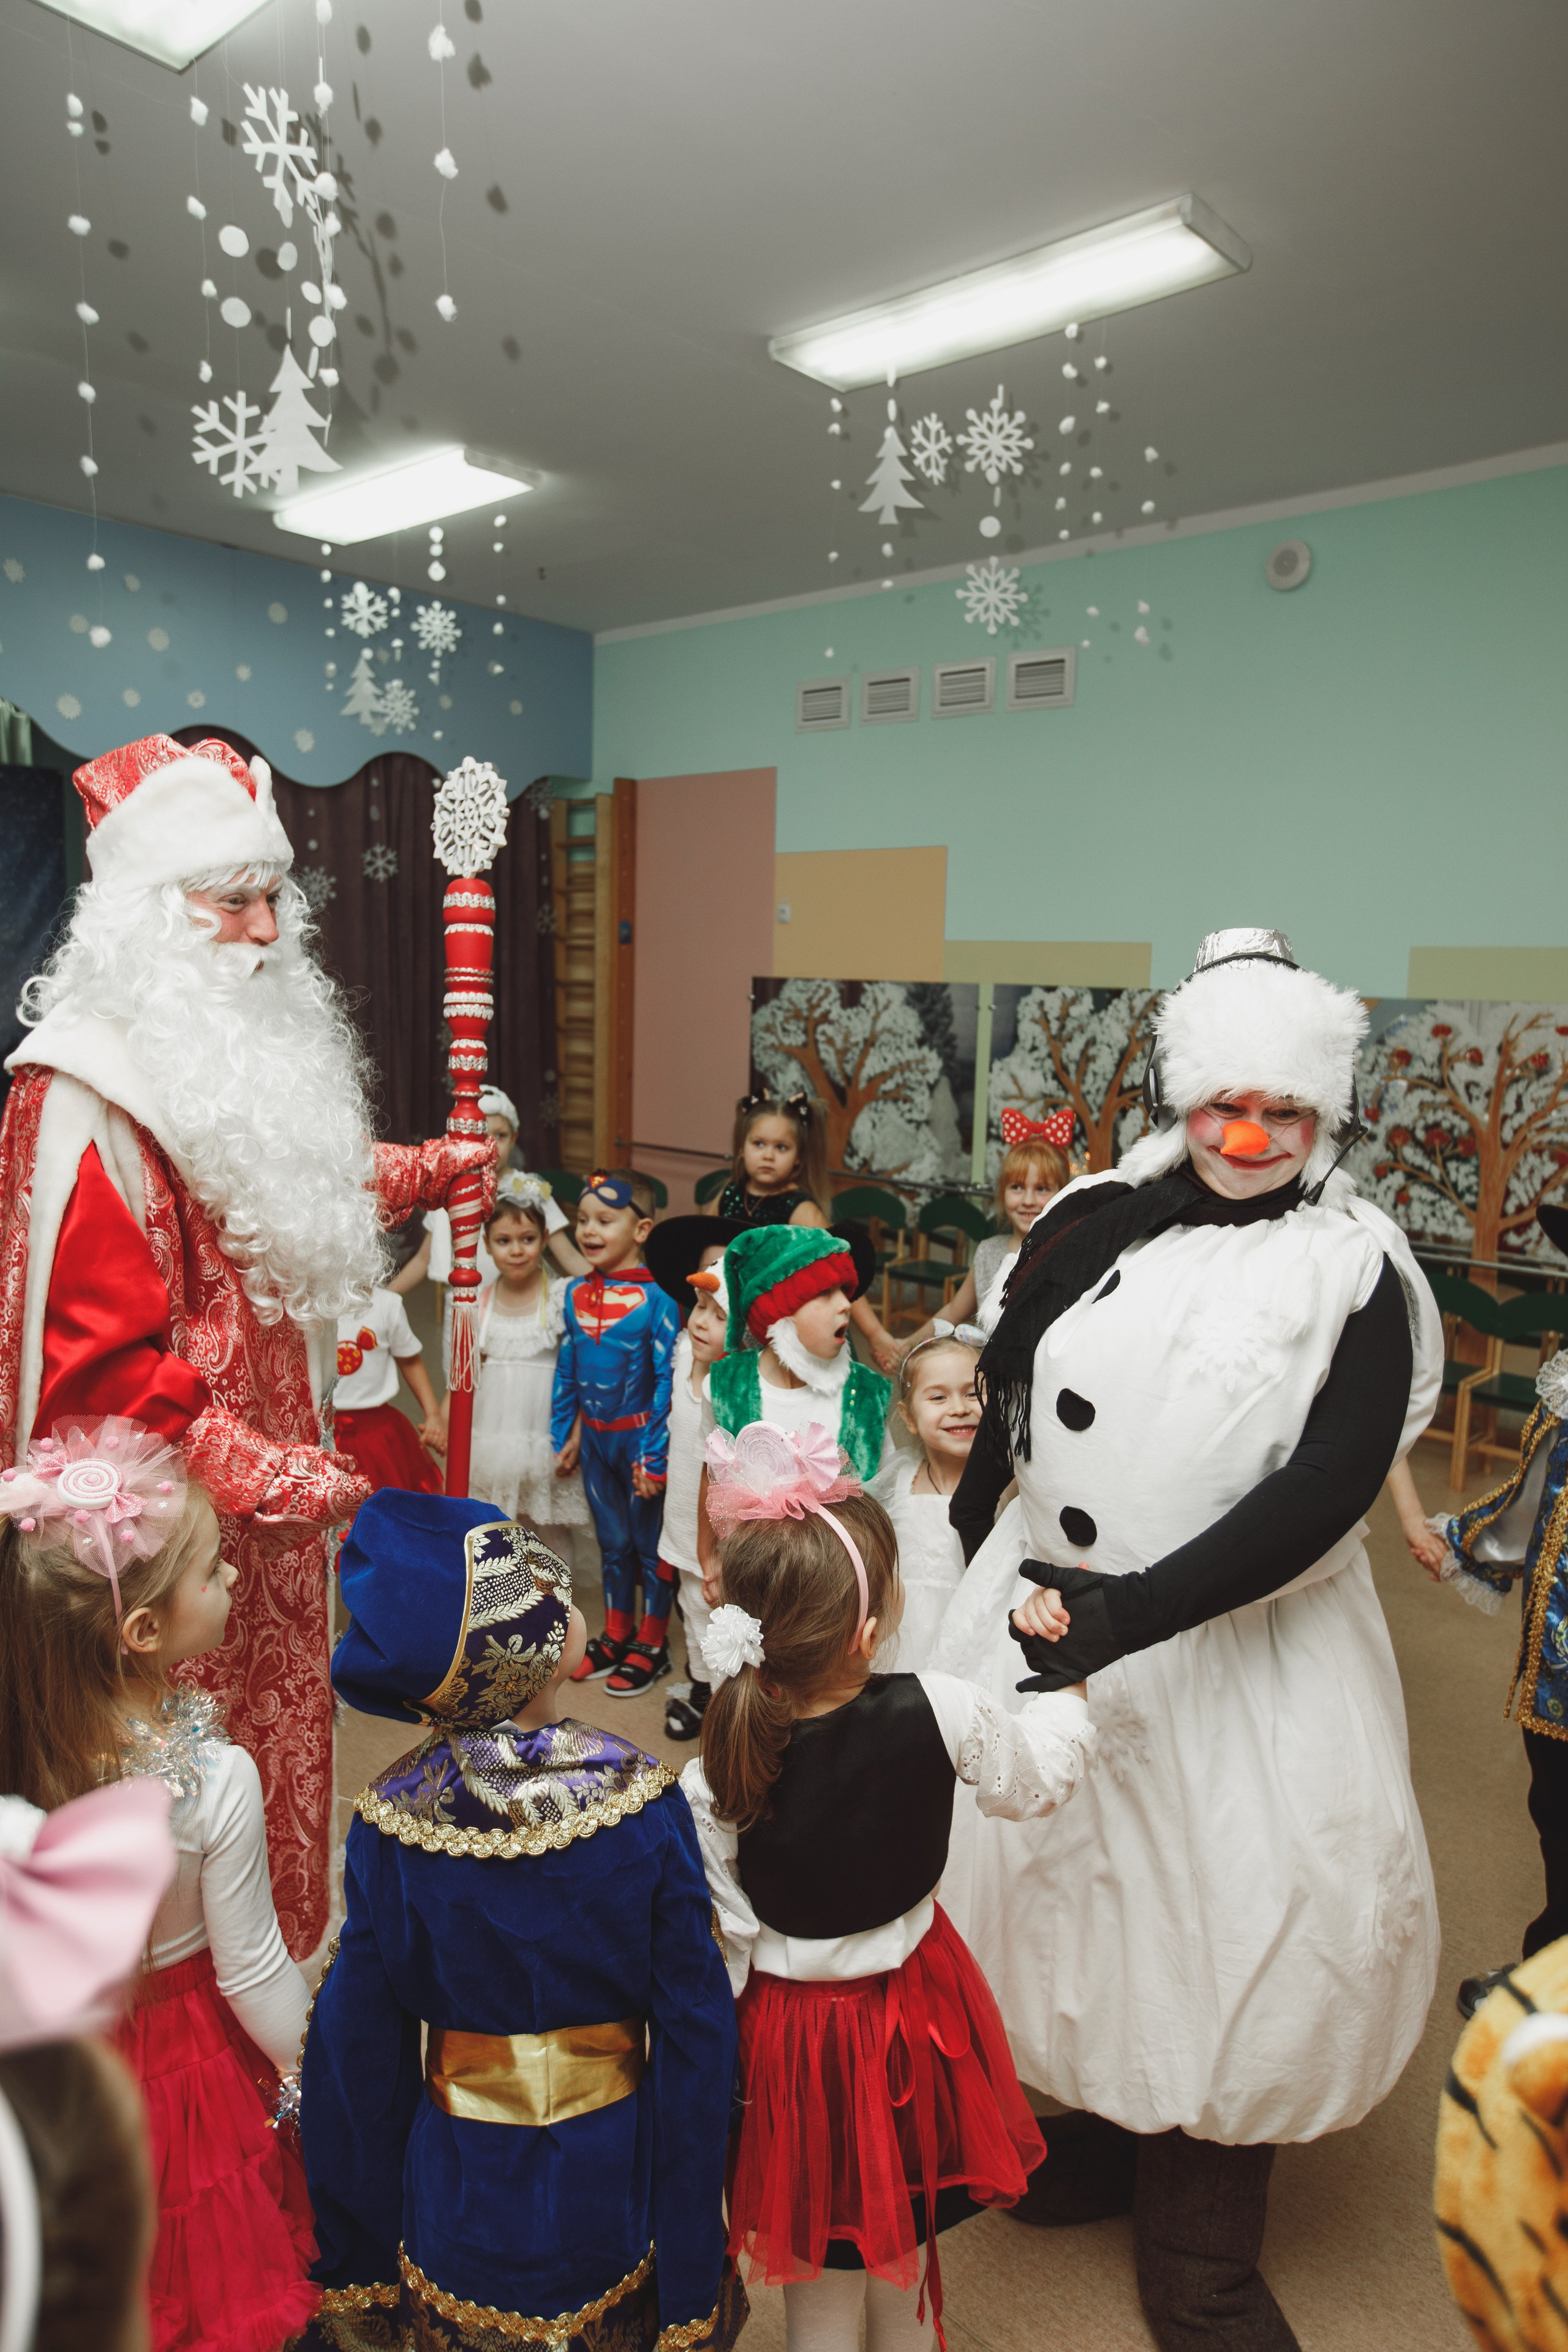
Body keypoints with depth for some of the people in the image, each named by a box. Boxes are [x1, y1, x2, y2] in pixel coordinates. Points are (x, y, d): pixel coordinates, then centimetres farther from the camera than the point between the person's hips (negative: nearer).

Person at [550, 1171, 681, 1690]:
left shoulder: (655, 1300, -18)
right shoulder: (576, 1294, 0)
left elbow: (667, 1382, -16)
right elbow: (565, 1374, 9)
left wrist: (654, 1457, -16)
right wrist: (563, 1438, 10)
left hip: (638, 1437, -5)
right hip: (594, 1436, 5)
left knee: (650, 1542, 10)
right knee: (612, 1542, 19)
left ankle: (652, 1645, 25)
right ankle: (616, 1635, 36)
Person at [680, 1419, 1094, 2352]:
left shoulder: (712, 1786, -27)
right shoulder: (940, 1713, -28)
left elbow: (717, 1956, -15)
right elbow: (1038, 1779, -8)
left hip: (792, 2030, -1)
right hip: (913, 2007, 1)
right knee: (903, 2239, 31)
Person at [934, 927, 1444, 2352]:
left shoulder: (1358, 1271, -10)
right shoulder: (1094, 1228, -3)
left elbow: (1330, 1487, -19)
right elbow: (994, 1412, 4)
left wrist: (1134, 1613, -26)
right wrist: (953, 1577, 6)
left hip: (1244, 1640, -2)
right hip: (1047, 1611, 3)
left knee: (1244, 1910, 6)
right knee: (1052, 1873, 17)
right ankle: (1092, 2126, 48)